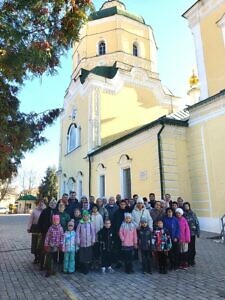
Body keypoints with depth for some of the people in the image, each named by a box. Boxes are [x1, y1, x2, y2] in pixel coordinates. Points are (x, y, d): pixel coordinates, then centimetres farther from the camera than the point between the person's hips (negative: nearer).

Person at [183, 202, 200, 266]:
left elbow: (197, 223, 2)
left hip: (192, 233, 1)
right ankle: (188, 261, 16)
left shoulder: (193, 214, 0)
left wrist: (198, 232, -1)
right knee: (186, 247, 1)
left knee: (192, 247, 9)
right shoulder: (183, 214, -4)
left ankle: (192, 260, 26)